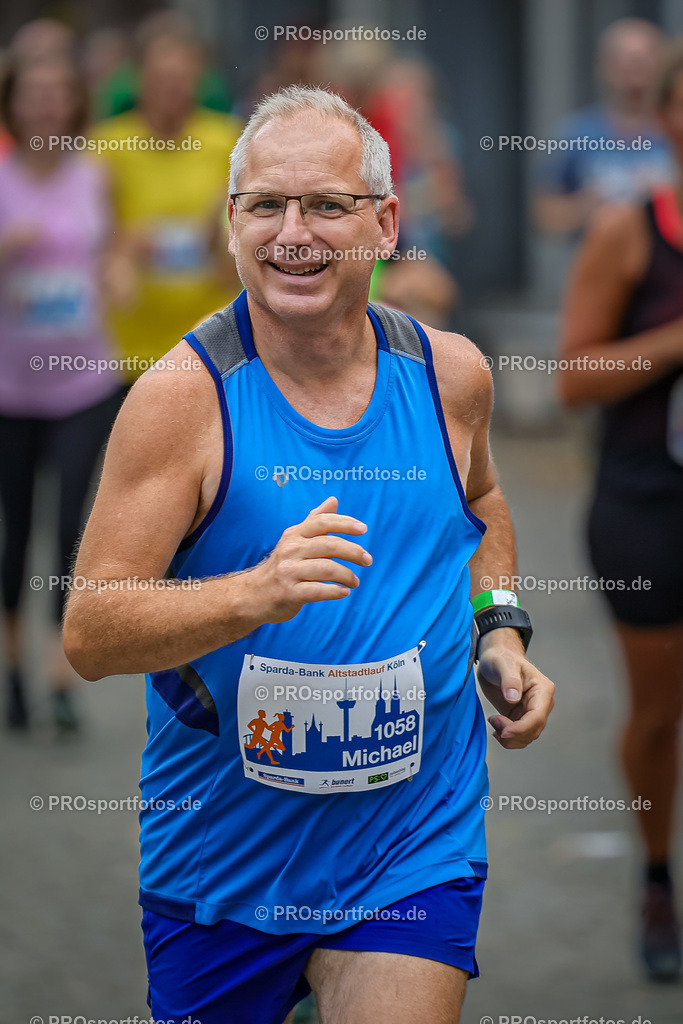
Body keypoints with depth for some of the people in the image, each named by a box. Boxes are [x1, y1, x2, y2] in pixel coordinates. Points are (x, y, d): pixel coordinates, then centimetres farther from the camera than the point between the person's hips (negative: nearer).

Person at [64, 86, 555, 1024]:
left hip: (413, 845, 1)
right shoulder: (183, 397, -13)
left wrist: (500, 635, 7)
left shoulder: (448, 374, -1)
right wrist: (260, 592, -32)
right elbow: (87, 635, -18)